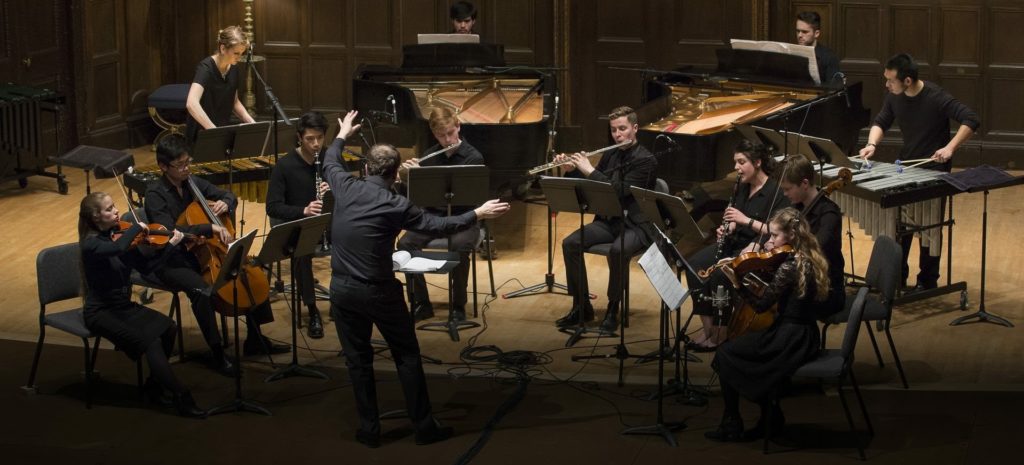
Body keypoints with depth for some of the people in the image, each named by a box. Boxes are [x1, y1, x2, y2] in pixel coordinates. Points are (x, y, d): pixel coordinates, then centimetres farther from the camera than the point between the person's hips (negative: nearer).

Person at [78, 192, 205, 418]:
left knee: (168, 328, -15)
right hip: (101, 313, -7)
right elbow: (116, 249, -38)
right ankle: (181, 398, -25)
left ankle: (155, 383, 3)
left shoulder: (119, 236, 6)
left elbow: (145, 266, 8)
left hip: (124, 306, 7)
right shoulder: (91, 244, -16)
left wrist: (171, 244, 1)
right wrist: (137, 228, -24)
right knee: (151, 340, -25)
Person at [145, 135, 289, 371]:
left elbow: (230, 196, 17)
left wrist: (225, 203, -8)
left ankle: (255, 339, 12)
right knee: (201, 290, -35)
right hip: (172, 263, -7)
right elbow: (170, 231, -31)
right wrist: (211, 228, -38)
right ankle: (217, 353, -23)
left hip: (199, 254, 7)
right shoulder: (155, 195, -17)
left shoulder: (193, 183, 3)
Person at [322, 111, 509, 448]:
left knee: (358, 360, 11)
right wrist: (478, 214, 4)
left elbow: (329, 163, 20)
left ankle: (369, 430, 15)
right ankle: (424, 426, 13)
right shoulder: (396, 206, -13)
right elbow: (438, 226, -6)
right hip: (379, 291, -3)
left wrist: (342, 135, 37)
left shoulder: (346, 187, -3)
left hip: (342, 288, 3)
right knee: (407, 356, 10)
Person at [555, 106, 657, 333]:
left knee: (617, 250, -37)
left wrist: (590, 170, -21)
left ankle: (613, 310, -20)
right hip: (609, 221, 7)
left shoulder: (646, 160, -11)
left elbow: (621, 190, -22)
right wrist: (571, 170, -1)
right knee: (570, 243, -16)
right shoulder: (611, 155, 12)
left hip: (635, 225, -7)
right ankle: (581, 305, -4)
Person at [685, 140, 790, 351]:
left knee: (719, 273, -30)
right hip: (736, 242, 8)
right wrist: (728, 228, -1)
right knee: (695, 266, -14)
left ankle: (720, 333, -15)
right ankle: (708, 327, -10)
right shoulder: (742, 188, 10)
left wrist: (746, 220, -24)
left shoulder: (776, 192, -14)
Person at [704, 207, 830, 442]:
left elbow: (761, 305, -18)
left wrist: (736, 283, -18)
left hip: (789, 340, -9)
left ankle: (731, 425, 8)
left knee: (725, 354, 0)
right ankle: (770, 416, 18)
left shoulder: (789, 266, -20)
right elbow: (777, 285, 15)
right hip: (804, 337, 9)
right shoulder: (810, 260, 7)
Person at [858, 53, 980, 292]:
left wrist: (949, 148, -35)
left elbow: (971, 120, -26)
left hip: (933, 169, -6)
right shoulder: (894, 97, -5)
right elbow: (881, 121, 9)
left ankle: (927, 281, 12)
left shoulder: (936, 98, -23)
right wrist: (872, 143, -11)